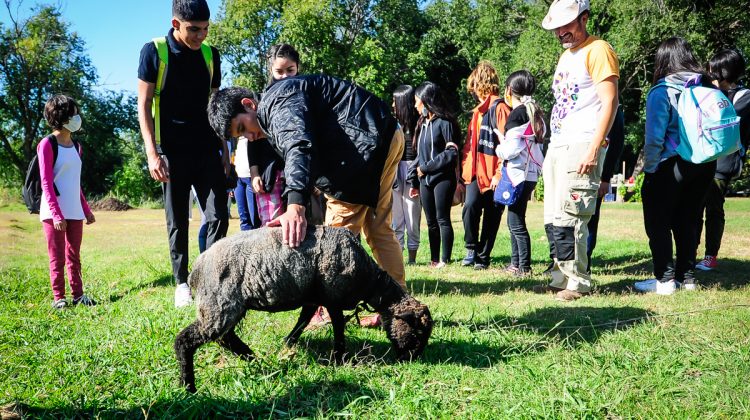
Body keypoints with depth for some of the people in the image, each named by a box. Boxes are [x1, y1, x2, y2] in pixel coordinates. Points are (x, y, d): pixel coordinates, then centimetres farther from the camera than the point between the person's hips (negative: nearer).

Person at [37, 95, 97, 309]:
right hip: (54, 213, -6)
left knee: (74, 256, 10)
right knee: (57, 258, 1)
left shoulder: (76, 146, 13)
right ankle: (58, 297, 9)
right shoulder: (47, 144, -8)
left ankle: (78, 294, 16)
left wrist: (86, 210, 18)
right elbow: (46, 183, -13)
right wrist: (56, 214, -19)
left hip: (75, 212, 6)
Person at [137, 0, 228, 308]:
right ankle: (182, 283, 15)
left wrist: (223, 149, 12)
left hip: (207, 151, 3)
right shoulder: (154, 52, -4)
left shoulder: (210, 55, 7)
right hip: (172, 153, -3)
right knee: (177, 222, 4)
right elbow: (144, 105, -5)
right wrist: (152, 153, -13)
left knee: (219, 216, -3)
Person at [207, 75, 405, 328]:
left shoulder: (278, 99, -13)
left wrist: (295, 204, -45)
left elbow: (299, 144, -31)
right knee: (378, 229, 13)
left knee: (340, 230, -7)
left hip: (368, 142, -11)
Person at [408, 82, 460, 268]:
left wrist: (427, 167, -12)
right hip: (425, 180, 7)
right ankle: (434, 259, 14)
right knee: (431, 222, 9)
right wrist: (413, 181, 15)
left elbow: (452, 152, -14)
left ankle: (445, 259, 1)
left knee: (442, 219, -4)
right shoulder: (422, 123, 16)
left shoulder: (444, 122, -8)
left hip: (442, 178, -7)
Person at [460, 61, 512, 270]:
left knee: (491, 217, 4)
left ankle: (483, 257, 14)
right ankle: (471, 248, 1)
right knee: (470, 206, -14)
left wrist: (499, 173, -19)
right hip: (476, 172, 6)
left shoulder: (499, 108, -9)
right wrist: (465, 168, 13)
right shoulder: (478, 110, 19)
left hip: (492, 174, -6)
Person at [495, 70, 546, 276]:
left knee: (516, 223, -5)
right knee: (514, 220, 16)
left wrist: (499, 149, 2)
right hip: (530, 172, 9)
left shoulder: (516, 114, -12)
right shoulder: (534, 113, 15)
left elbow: (512, 149, -18)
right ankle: (516, 264, 21)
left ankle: (524, 267, -2)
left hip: (518, 173, -9)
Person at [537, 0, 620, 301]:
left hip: (581, 146, -9)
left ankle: (579, 283, -1)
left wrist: (594, 149, -21)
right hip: (557, 146, 9)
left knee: (567, 219, -11)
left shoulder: (597, 50, -7)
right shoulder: (566, 56, 21)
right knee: (554, 220, 9)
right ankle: (561, 279, 17)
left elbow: (610, 101, -15)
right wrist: (552, 148, 17)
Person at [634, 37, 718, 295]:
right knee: (687, 222, 16)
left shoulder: (661, 93, -12)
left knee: (658, 223, 6)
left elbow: (654, 138, -16)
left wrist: (649, 168, -5)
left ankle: (664, 280, 5)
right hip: (705, 164, 6)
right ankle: (687, 277, 21)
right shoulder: (706, 88, 4)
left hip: (671, 165, -6)